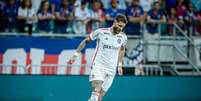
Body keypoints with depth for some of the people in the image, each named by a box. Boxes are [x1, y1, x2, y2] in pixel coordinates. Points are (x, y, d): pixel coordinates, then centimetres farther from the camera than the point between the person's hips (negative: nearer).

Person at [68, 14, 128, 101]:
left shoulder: (123, 37, 0)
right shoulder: (101, 32, -10)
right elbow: (85, 41, 3)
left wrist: (120, 65, 18)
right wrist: (75, 55, 1)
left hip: (111, 69, 4)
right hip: (98, 65, -4)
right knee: (96, 91, -25)